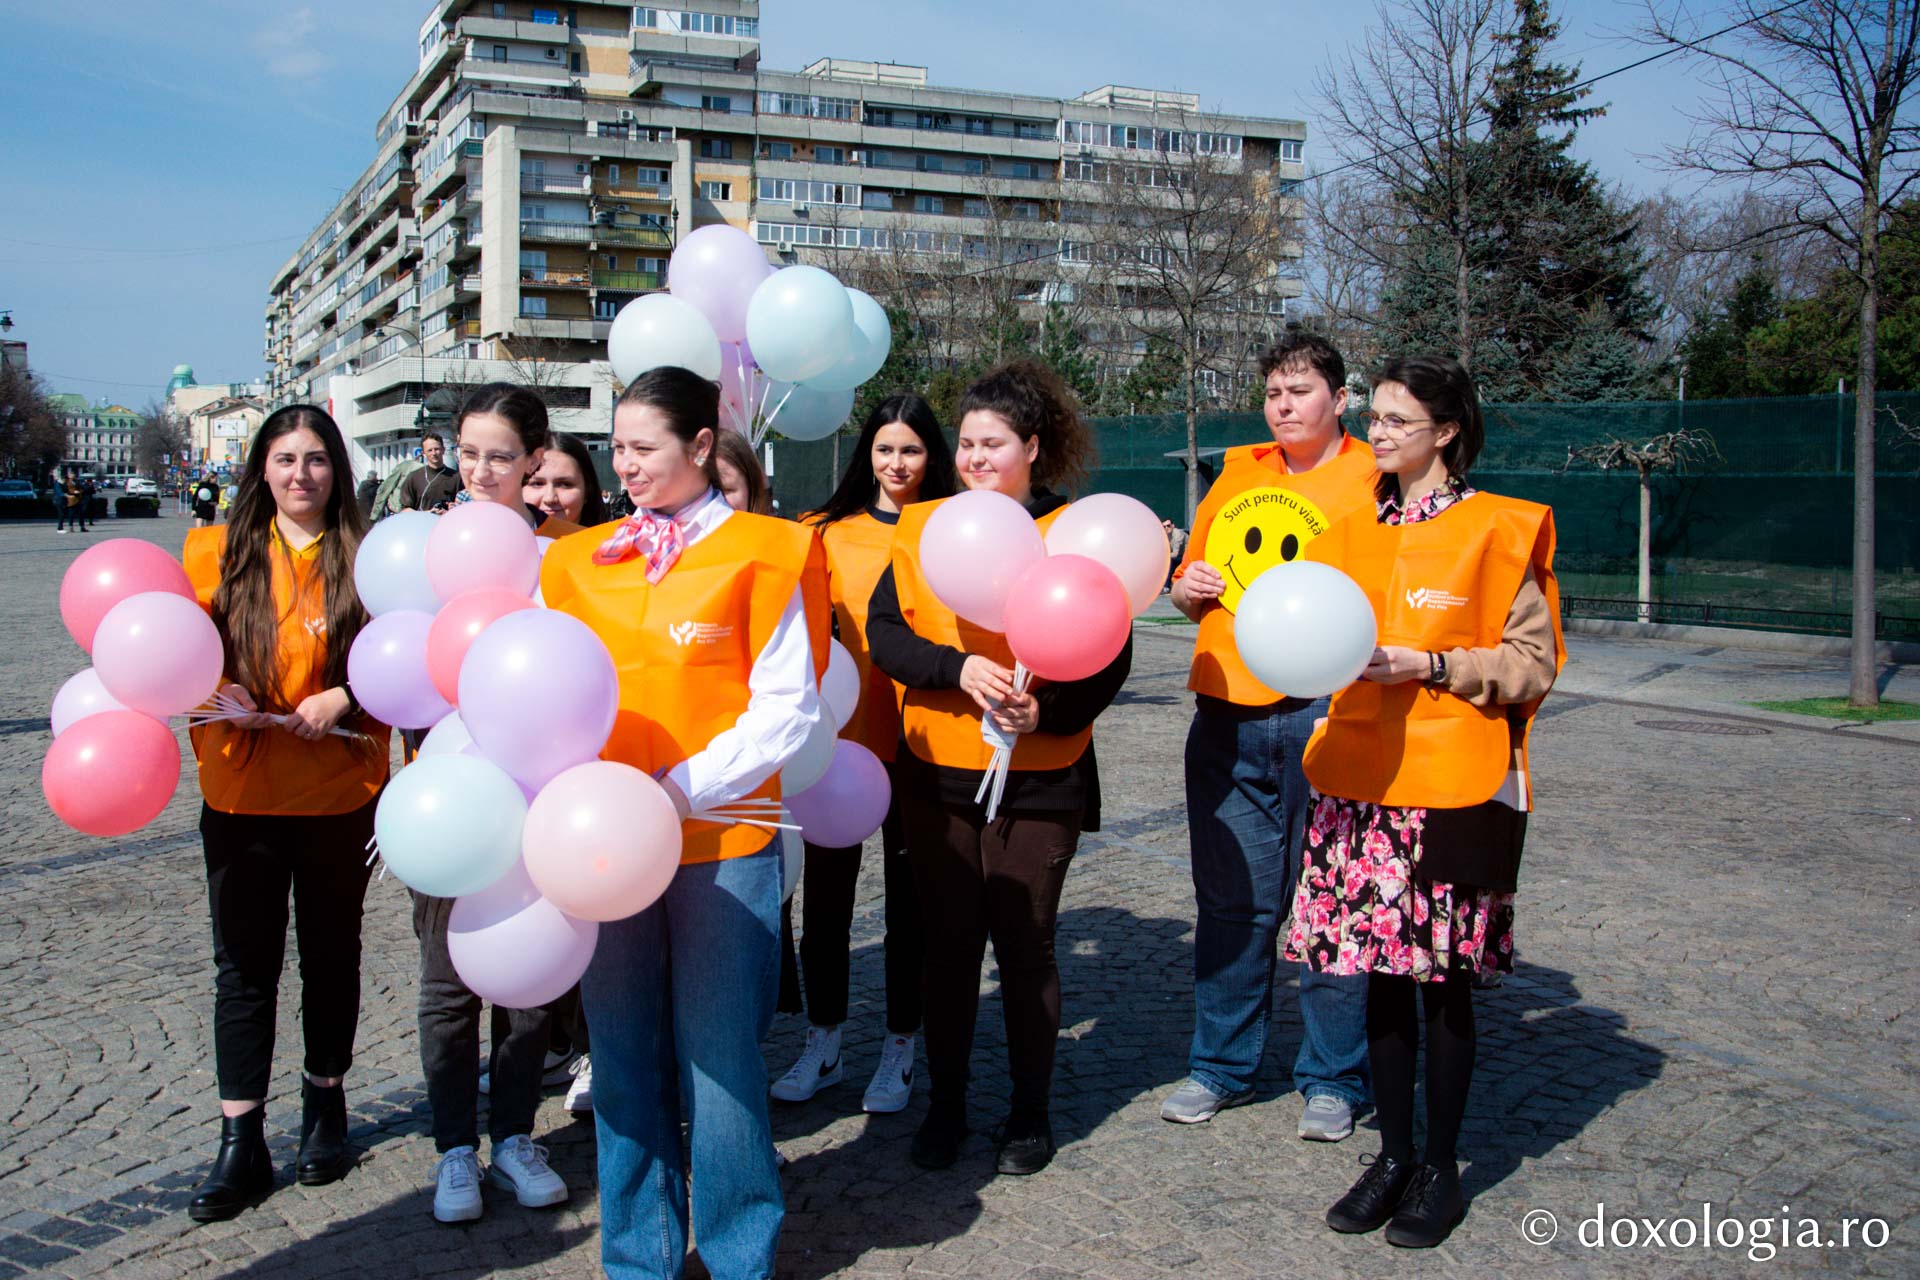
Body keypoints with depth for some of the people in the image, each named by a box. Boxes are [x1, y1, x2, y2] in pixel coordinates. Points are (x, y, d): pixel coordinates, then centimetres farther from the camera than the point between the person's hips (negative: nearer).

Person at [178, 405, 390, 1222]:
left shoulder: (365, 557, -1)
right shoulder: (215, 554, 2)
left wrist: (345, 697, -16)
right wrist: (216, 691, -12)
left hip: (339, 794, 0)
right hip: (240, 795, 0)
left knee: (331, 955, 14)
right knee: (244, 967, 4)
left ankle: (325, 1103, 32)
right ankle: (241, 1143, 12)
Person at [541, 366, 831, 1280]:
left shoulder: (763, 554, -2)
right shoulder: (578, 562, 12)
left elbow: (787, 707, -5)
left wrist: (685, 787, -15)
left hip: (722, 842, -4)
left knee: (720, 1054, 3)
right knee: (623, 1056, 11)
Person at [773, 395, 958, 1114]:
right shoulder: (830, 531, 5)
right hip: (842, 731, 2)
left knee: (909, 891, 8)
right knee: (826, 887, 9)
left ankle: (899, 1053, 21)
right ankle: (822, 1046, 25)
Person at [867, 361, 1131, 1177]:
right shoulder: (921, 529, 4)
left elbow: (1110, 658, -4)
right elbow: (884, 632, -3)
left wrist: (1047, 712, -20)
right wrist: (960, 668, -19)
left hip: (1039, 779, -2)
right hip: (937, 773, 2)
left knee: (1025, 941, 6)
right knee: (948, 940, 10)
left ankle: (1030, 1113, 23)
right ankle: (945, 1105, 26)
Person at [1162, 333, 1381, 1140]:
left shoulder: (1373, 482, 0)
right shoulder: (1238, 475, 16)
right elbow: (1192, 592, 26)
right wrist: (1188, 590, 3)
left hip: (1319, 715, -5)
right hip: (1227, 716, 5)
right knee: (1230, 900, 11)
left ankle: (1332, 1080, 17)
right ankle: (1221, 1067, 24)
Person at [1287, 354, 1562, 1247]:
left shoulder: (1497, 531, -5)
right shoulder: (1355, 532, 11)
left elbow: (1534, 665, -6)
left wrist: (1429, 666, -16)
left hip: (1454, 784, -5)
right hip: (1362, 777, 5)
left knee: (1444, 981, 3)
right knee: (1379, 972, 9)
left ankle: (1439, 1168, 19)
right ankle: (1393, 1155, 24)